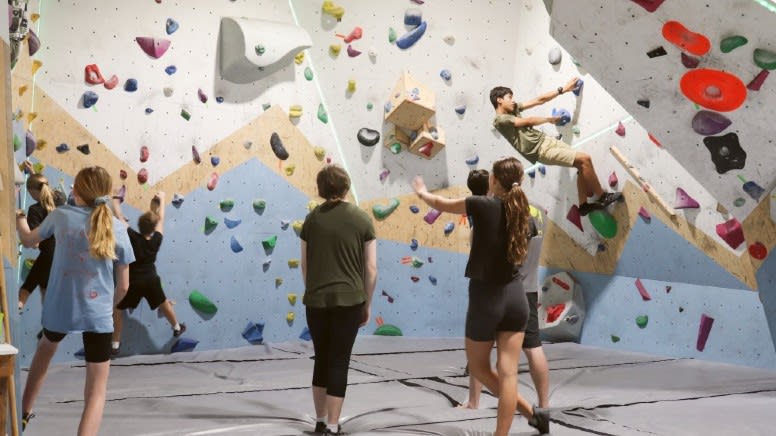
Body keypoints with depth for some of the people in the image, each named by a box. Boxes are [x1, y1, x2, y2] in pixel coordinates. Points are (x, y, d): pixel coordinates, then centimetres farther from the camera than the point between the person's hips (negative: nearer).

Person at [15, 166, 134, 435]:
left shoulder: (60, 216, -2)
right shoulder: (118, 230, -3)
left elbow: (29, 241, 19)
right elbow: (123, 286, 2)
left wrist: (19, 218, 39)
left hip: (58, 309, 2)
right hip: (98, 316, -2)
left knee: (46, 347, 38)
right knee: (96, 392, 5)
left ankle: (24, 412, 52)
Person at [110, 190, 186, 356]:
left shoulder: (132, 237, -19)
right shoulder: (156, 240, -10)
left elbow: (119, 217, -13)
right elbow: (161, 219, 4)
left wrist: (115, 200, 1)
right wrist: (161, 200, 16)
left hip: (132, 282, -3)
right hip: (151, 281, 3)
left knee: (118, 309, 12)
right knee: (163, 303, 27)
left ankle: (115, 344, 12)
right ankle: (177, 327, 45)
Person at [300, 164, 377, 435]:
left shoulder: (312, 218, 3)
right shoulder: (361, 219, -2)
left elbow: (305, 265, 8)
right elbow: (371, 268, -2)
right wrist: (368, 303, 8)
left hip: (316, 300, 3)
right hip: (349, 300, -2)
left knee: (322, 360, 16)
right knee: (339, 363, 3)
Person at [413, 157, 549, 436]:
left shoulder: (483, 206, -12)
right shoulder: (519, 209, 3)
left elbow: (442, 205, 5)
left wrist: (422, 192, 25)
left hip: (486, 297, -5)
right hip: (516, 296, 5)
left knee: (478, 367, 16)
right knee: (508, 372, 4)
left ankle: (530, 412, 21)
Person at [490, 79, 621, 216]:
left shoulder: (513, 109, 13)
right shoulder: (500, 120, -12)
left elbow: (539, 100, 13)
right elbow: (528, 121, -11)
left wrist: (563, 89, 11)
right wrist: (549, 119, 4)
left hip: (546, 139, 9)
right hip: (541, 150, -9)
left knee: (582, 165, 6)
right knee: (585, 159, -14)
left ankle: (583, 204, 18)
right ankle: (602, 197, 0)